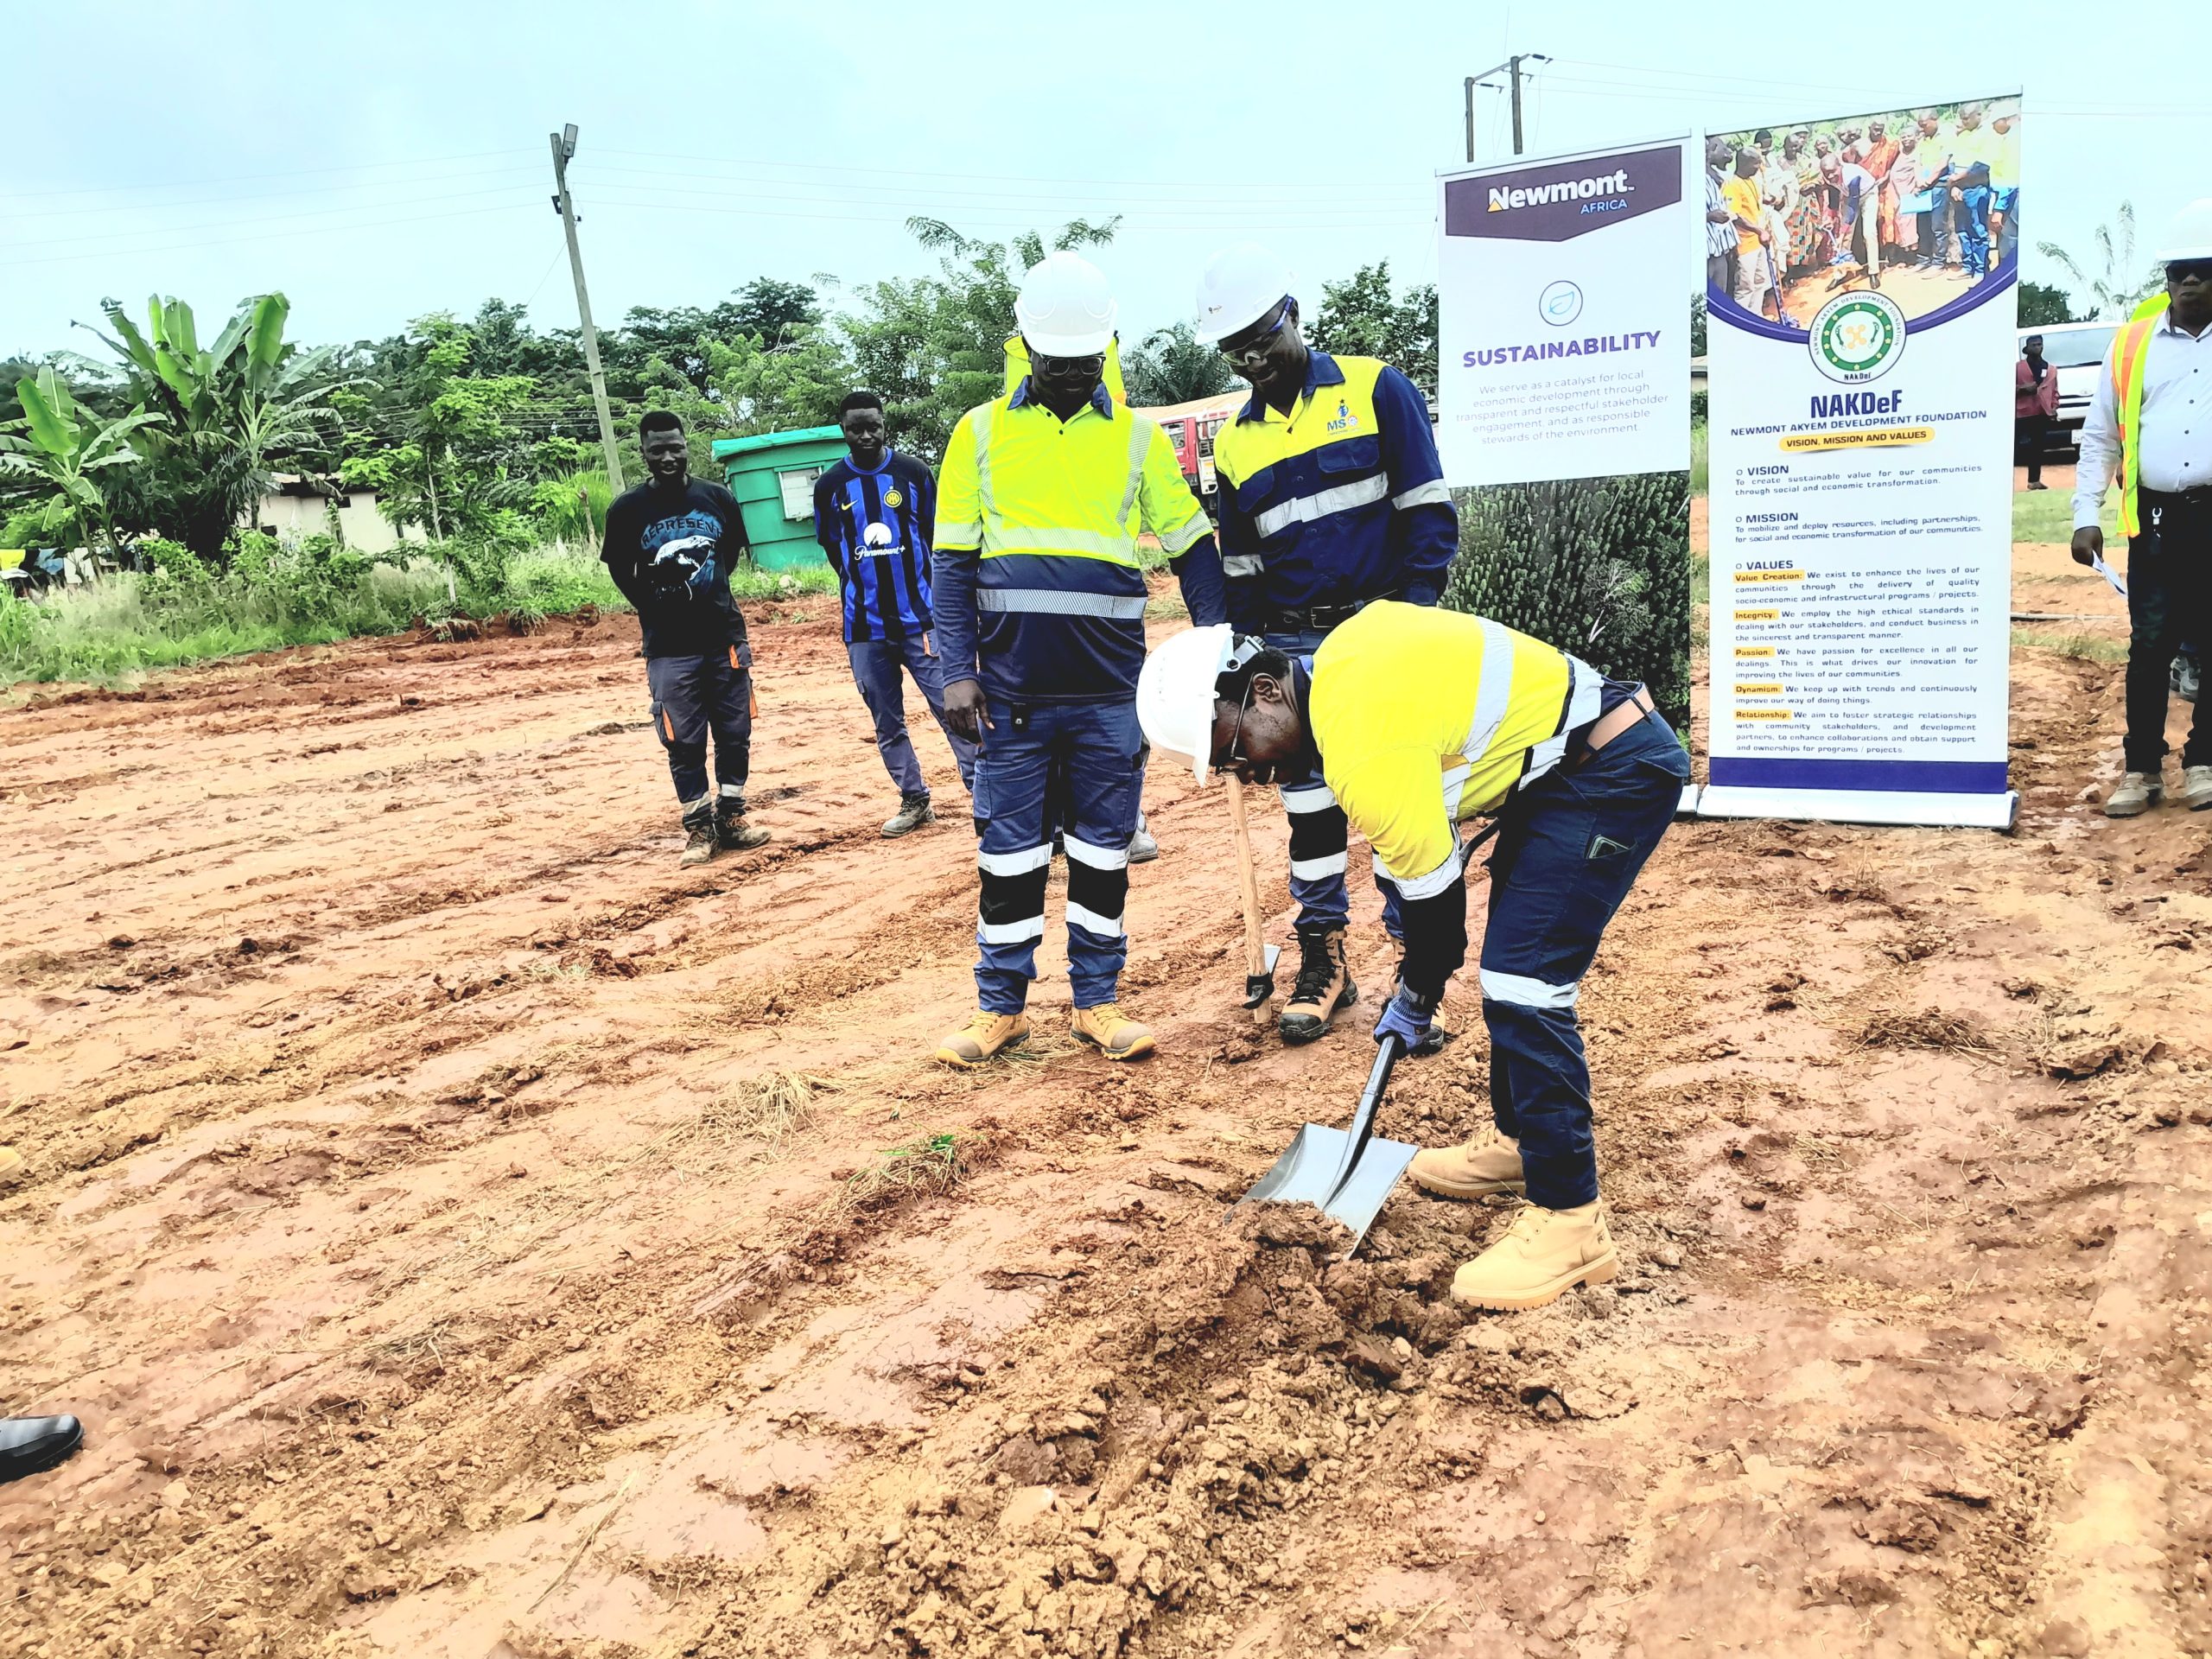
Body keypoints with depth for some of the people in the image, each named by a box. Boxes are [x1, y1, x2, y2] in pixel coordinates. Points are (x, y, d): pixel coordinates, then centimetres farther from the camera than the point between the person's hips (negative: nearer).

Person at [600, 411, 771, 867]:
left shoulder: (718, 499, 1)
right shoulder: (628, 510, -5)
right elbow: (620, 571, 6)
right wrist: (655, 610, 6)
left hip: (726, 638, 2)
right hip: (669, 648, -2)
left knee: (735, 733, 8)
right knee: (684, 742, 1)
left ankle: (731, 816, 21)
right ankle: (699, 826, 13)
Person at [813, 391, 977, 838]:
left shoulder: (914, 473, 2)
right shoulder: (829, 487, 4)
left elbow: (937, 537, 8)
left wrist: (937, 606, 6)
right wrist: (864, 588, 14)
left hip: (920, 618, -2)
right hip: (865, 628, 2)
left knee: (954, 711, -7)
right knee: (888, 724, 8)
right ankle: (915, 801, 20)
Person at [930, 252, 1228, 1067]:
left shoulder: (1138, 437, 7)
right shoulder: (982, 432, 6)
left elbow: (1193, 549, 9)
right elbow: (953, 563, 4)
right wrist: (957, 671, -6)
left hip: (1111, 690, 1)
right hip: (1010, 687, 0)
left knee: (1103, 849, 8)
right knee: (1009, 850, 6)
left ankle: (1096, 1000, 21)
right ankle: (1001, 1006, 18)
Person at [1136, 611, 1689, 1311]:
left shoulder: (1365, 747, -26)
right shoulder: (1340, 654, 2)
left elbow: (1432, 889, -16)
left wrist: (1415, 1003, 0)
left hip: (1615, 771, -11)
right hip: (1570, 760, 11)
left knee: (1521, 990, -15)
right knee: (1511, 966, 19)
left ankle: (1571, 1221, -8)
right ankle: (1519, 1139, 35)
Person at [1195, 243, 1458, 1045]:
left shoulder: (1377, 390, -1)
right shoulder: (1234, 441, 11)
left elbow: (1428, 513, -4)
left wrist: (1413, 618, -13)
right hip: (1295, 647, 4)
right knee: (1309, 804, 7)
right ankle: (1323, 960, 16)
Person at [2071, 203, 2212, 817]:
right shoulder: (2133, 343, 8)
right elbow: (2099, 437, 10)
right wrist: (2086, 516, 2)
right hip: (2156, 520, 0)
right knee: (2150, 645, 0)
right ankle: (2142, 771, 7)